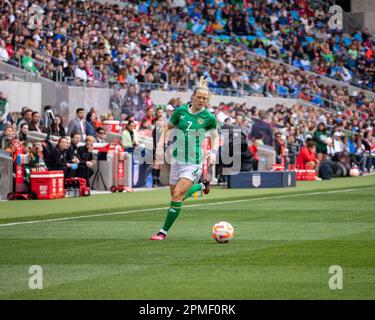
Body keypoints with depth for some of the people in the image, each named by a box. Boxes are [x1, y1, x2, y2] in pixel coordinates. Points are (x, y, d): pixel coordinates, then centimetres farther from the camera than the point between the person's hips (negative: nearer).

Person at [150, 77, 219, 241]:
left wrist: (213, 152, -7)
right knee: (176, 195, 16)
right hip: (177, 158, 4)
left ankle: (164, 231, -5)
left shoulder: (209, 118, -7)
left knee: (177, 195, -15)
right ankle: (202, 186, 44)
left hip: (194, 162, -4)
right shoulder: (181, 111, -2)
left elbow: (215, 136, 10)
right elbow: (168, 127, 13)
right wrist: (160, 146, 2)